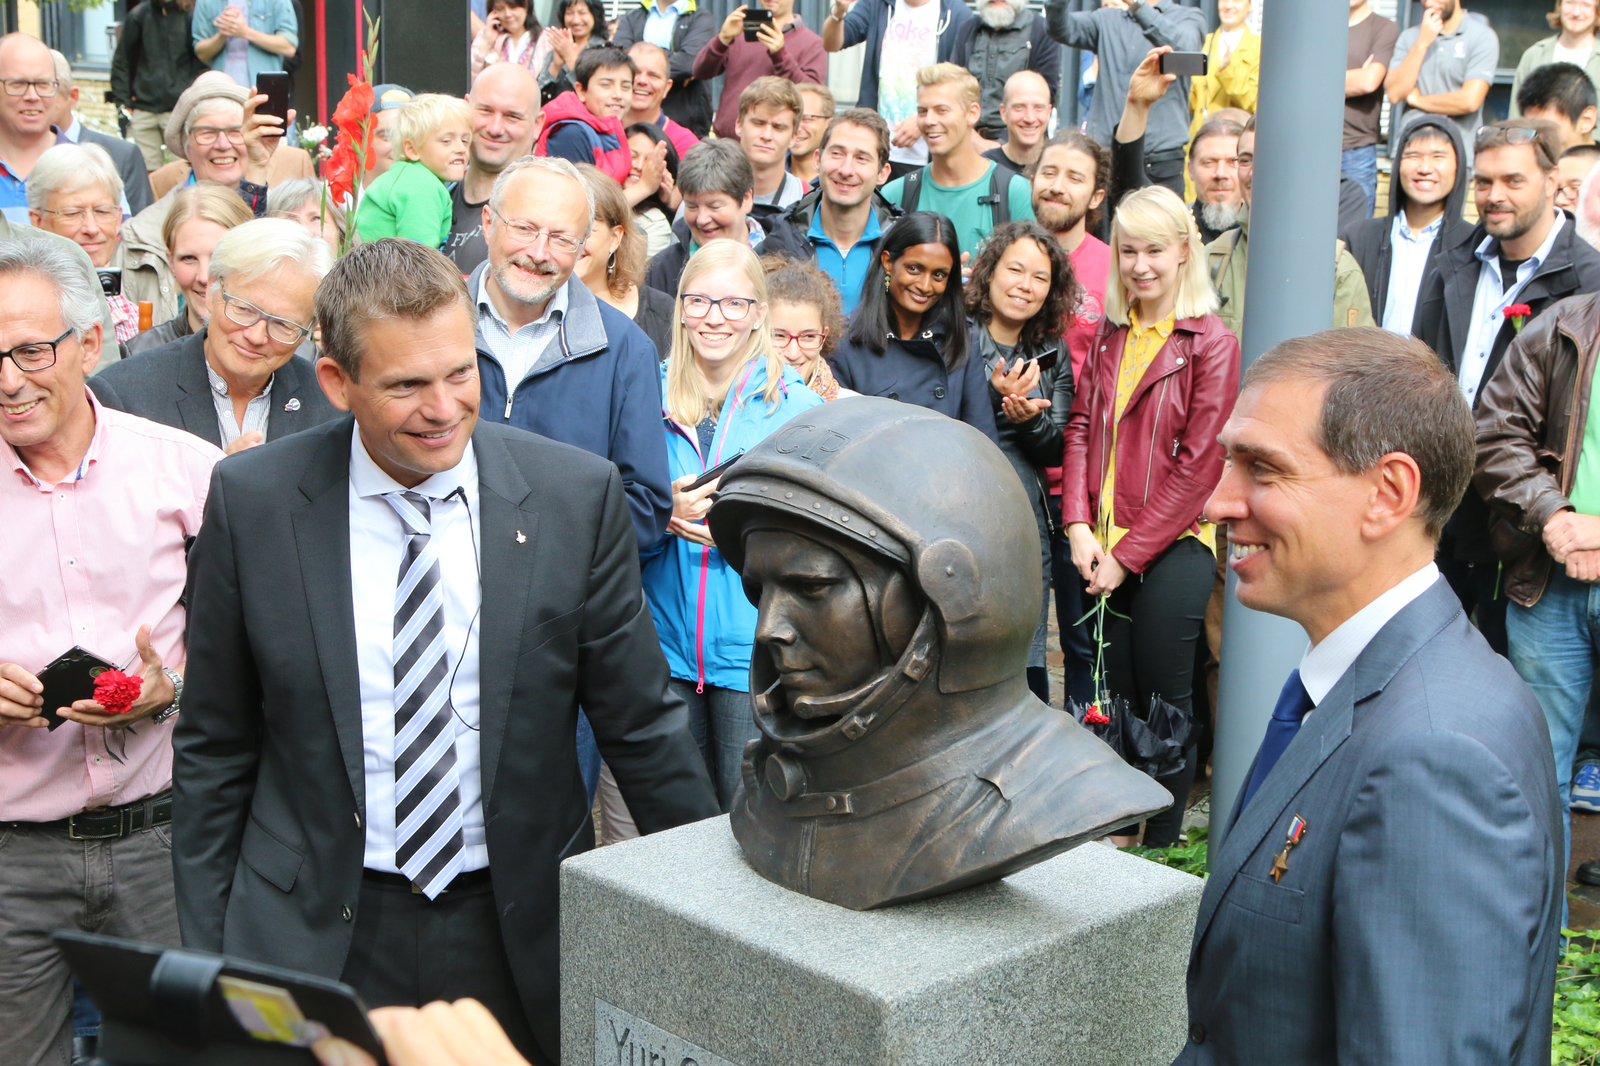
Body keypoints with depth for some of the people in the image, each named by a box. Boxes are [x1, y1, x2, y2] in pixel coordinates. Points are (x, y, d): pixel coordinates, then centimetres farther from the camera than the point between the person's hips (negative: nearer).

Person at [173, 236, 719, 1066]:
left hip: (520, 935, 1)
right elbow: (214, 749, 2)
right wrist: (204, 952, 1)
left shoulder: (577, 495, -8)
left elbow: (641, 724, 0)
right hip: (312, 936, 0)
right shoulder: (252, 501, -6)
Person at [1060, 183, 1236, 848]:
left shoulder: (1211, 343, -7)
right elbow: (1081, 429, 10)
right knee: (1116, 696, 12)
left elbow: (1200, 462, -11)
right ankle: (1117, 827, 25)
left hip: (1171, 547, -5)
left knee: (1165, 698, 2)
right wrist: (1079, 526, -5)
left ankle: (1163, 844, 15)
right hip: (1104, 547, 5)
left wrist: (1128, 553, -12)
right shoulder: (1110, 336, 11)